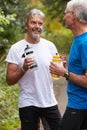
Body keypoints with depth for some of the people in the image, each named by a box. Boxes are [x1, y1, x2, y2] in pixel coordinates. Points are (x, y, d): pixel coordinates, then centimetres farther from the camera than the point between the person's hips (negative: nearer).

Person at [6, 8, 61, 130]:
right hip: (28, 104, -3)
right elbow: (10, 81, -6)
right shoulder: (16, 48, -5)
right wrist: (23, 69, -22)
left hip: (50, 102, 3)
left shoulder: (50, 46, 3)